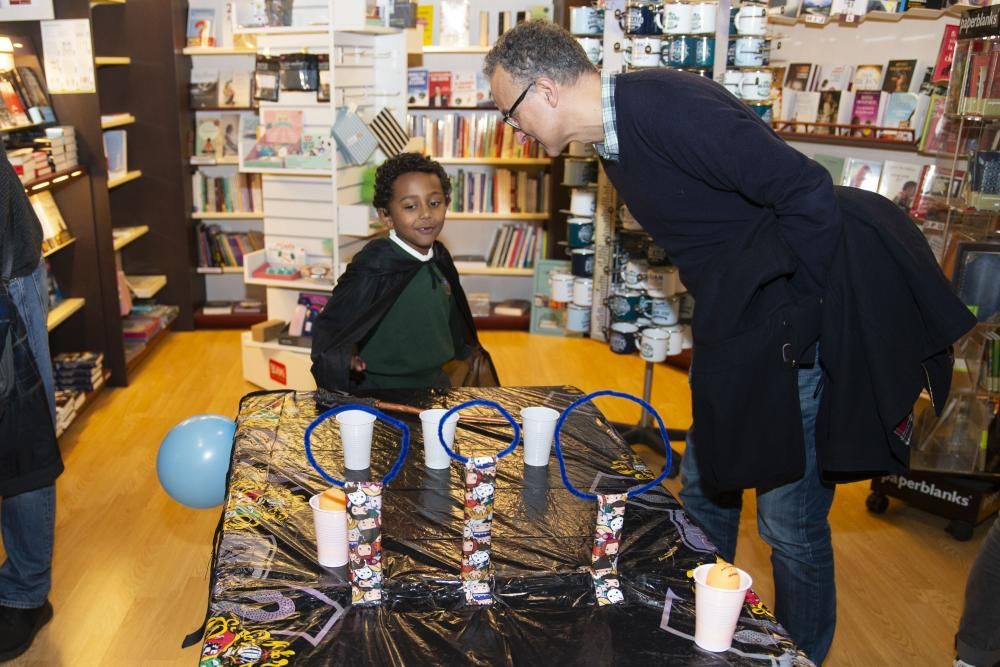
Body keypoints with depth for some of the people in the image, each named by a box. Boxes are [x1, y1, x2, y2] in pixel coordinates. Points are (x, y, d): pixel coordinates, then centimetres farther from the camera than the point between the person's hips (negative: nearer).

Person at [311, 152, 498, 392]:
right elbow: (330, 327, -20)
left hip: (435, 385, 7)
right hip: (381, 393, -6)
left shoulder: (439, 258, 0)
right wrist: (343, 358, -38)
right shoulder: (375, 267, -20)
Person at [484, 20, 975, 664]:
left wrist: (797, 320, -17)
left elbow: (809, 194, -26)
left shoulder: (668, 105, -22)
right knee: (705, 485, 21)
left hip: (800, 333, -10)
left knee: (790, 521, 2)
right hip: (737, 332, 10)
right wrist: (722, 319, 13)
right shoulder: (617, 134, 8)